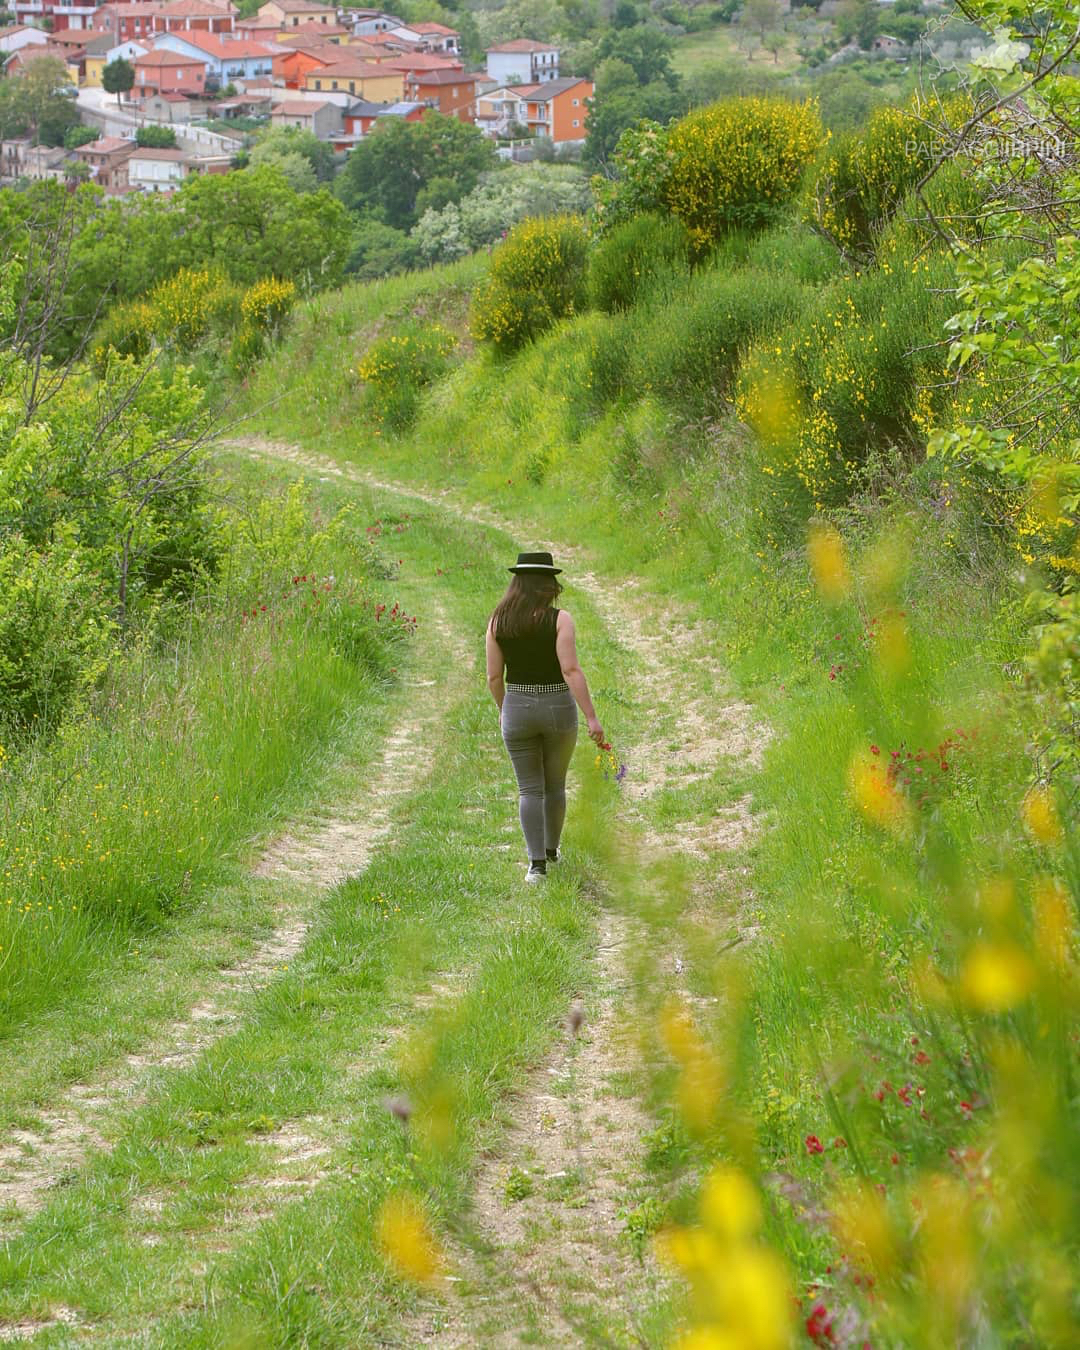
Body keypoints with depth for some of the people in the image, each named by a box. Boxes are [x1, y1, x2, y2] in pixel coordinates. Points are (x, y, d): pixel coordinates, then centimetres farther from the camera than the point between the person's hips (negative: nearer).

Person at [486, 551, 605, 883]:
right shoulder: (559, 619, -11)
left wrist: (503, 709, 19)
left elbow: (494, 675, 1)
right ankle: (551, 847, 36)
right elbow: (571, 671, -18)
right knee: (555, 784, 20)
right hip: (558, 708, -1)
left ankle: (537, 862, -5)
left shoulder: (498, 621, -2)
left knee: (530, 789, 7)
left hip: (517, 709, 1)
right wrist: (592, 718, -16)